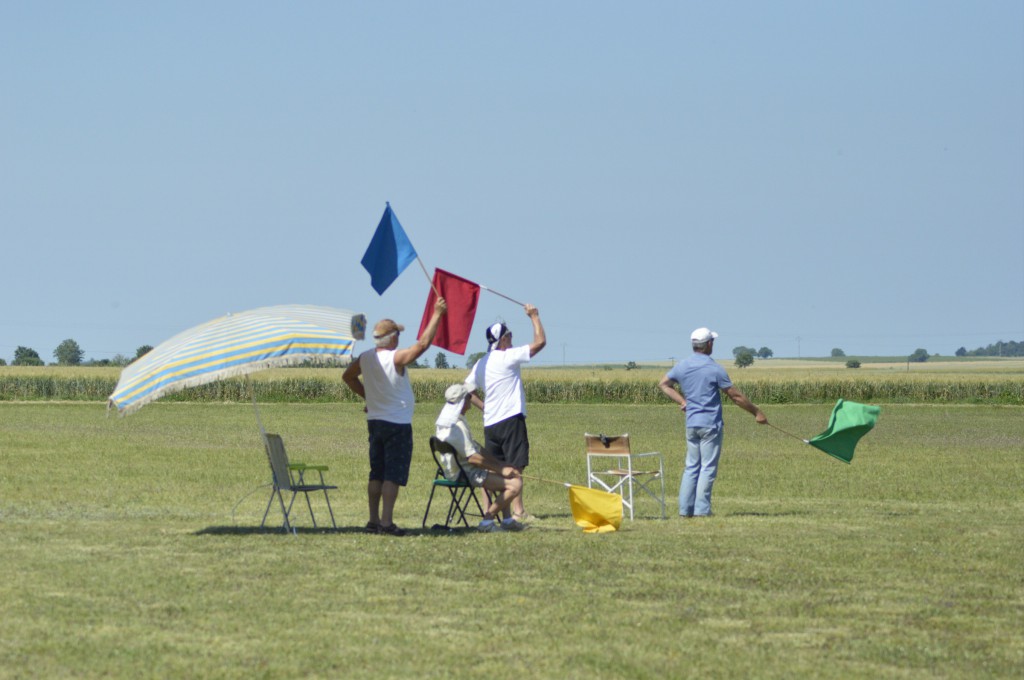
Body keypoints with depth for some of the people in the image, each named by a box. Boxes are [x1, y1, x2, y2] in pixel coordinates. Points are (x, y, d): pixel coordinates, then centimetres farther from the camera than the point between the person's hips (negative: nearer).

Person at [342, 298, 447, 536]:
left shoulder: (365, 358, 3)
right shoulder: (396, 359, -18)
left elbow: (348, 376, 18)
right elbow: (423, 343, -20)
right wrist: (437, 314, -14)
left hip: (374, 421, 7)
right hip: (397, 424, -7)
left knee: (376, 473, 12)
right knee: (393, 475, -5)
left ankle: (373, 520, 13)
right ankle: (386, 521, -9)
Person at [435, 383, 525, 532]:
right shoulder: (457, 426, -23)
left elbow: (476, 448, 15)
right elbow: (472, 457, -26)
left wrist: (502, 466, 10)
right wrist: (501, 469, -17)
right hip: (466, 473, -11)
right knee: (515, 484, -17)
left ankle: (506, 520, 24)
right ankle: (487, 521, -10)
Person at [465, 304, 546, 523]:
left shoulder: (481, 363, 12)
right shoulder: (508, 357, -10)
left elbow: (467, 389, 17)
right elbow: (540, 341, -10)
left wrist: (484, 407, 15)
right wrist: (534, 316, 2)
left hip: (490, 422, 7)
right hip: (511, 420, -7)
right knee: (515, 467, -7)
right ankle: (518, 510, -11)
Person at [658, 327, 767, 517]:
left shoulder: (682, 366, 5)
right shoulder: (714, 369, -12)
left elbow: (663, 384, 18)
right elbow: (736, 396, -8)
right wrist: (756, 413, 2)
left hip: (691, 423, 6)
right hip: (710, 424, -6)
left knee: (691, 466, 11)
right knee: (708, 467, -1)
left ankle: (685, 508, 8)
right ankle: (701, 509, -4)